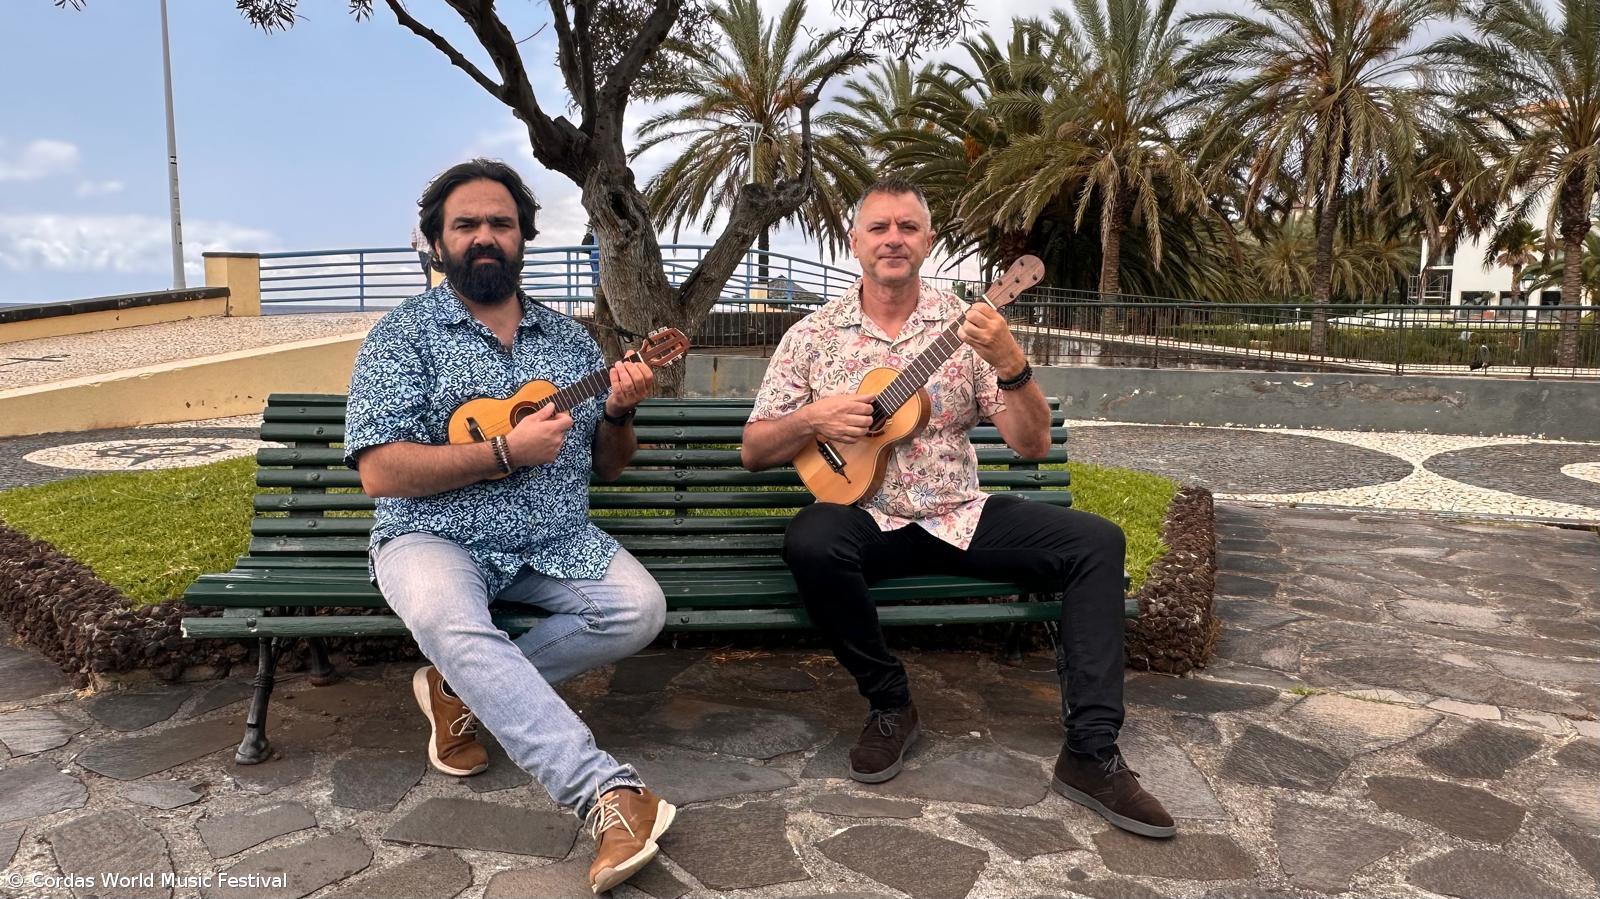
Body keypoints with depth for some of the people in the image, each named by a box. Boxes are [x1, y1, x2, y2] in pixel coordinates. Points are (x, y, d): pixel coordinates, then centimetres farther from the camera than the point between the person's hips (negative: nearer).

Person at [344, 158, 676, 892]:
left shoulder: (569, 340, 12)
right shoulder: (403, 335, -1)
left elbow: (606, 468, 15)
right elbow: (380, 472, -12)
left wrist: (618, 413, -7)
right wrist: (506, 452, -20)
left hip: (555, 540, 4)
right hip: (435, 536, -4)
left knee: (639, 609, -22)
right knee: (449, 623, -36)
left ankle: (462, 690, -7)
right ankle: (610, 793, -38)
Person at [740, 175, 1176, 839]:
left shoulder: (965, 325, 3)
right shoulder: (812, 336, 3)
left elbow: (1032, 445, -1)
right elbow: (754, 452, 3)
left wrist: (1012, 366, -20)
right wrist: (813, 418, -17)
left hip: (959, 515, 2)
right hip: (867, 520, -1)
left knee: (1096, 541, -17)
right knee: (810, 542, -35)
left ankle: (1090, 753, -12)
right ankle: (889, 704, -10)